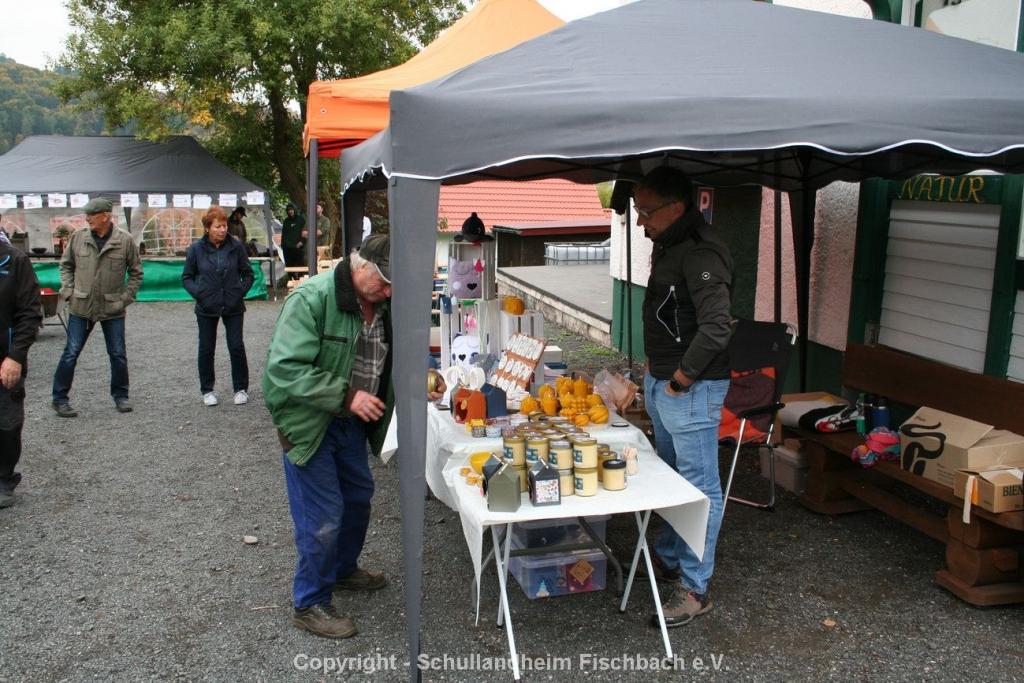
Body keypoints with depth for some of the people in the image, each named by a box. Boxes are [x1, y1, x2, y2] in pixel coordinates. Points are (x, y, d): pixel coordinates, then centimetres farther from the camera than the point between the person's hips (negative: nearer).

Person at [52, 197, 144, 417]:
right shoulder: (78, 238, -1)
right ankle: (60, 399, 16)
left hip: (113, 309, -1)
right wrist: (68, 290, 1)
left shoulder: (125, 240, -6)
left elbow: (136, 273, 2)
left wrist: (125, 298, -4)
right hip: (81, 308, 1)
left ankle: (120, 396, 24)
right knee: (71, 354, 5)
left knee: (118, 355, 7)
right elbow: (66, 265, 12)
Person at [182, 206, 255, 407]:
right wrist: (198, 293, -10)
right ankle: (207, 390, 23)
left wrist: (241, 292, -7)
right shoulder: (196, 248, -5)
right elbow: (186, 277, 4)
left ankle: (241, 388, 16)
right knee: (206, 349, 9)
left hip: (233, 307, 0)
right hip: (207, 308, 1)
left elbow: (248, 274, 6)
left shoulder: (236, 246, -5)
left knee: (237, 347, 1)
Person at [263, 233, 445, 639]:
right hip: (309, 422, -8)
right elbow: (285, 369, -28)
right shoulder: (311, 299, -23)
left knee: (358, 496, 21)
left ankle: (343, 570, 46)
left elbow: (387, 362, 15)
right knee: (322, 517, -3)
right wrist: (347, 396, -30)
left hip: (351, 422, 8)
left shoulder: (381, 304, 1)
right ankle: (309, 605, 18)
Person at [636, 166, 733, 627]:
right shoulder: (667, 246, 11)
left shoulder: (702, 254, -21)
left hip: (691, 389, -10)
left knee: (699, 487, 0)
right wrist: (655, 368, 16)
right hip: (661, 383, 10)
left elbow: (716, 327, -29)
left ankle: (695, 589, 10)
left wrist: (683, 376, -19)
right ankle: (668, 557, 38)